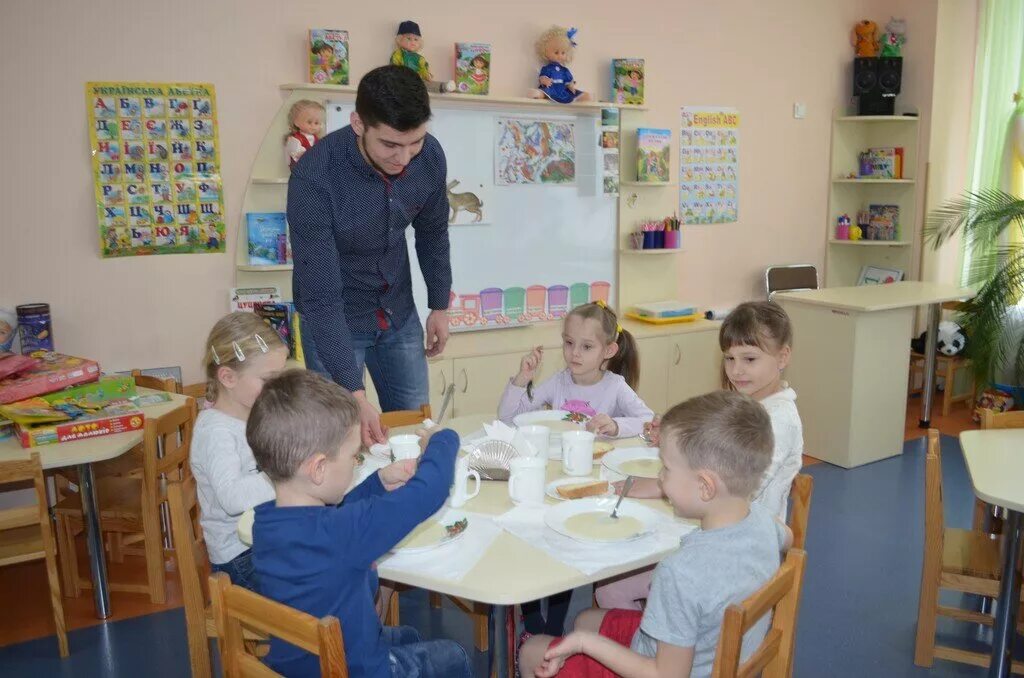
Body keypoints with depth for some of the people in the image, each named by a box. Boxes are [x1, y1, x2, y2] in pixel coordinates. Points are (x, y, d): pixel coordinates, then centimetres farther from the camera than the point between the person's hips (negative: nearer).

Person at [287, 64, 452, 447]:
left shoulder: (429, 156, -15)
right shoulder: (314, 178, -30)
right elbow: (321, 296, -29)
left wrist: (440, 305, 9)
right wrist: (354, 394, -31)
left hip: (399, 313, 5)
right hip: (334, 317, -4)